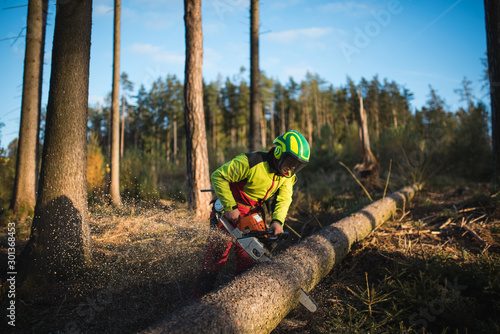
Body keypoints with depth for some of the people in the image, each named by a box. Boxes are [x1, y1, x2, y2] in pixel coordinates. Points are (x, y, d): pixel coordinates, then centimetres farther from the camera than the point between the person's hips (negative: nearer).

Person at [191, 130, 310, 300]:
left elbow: (283, 199, -9)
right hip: (229, 211, -6)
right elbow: (218, 176, -23)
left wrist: (277, 221, -30)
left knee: (248, 260, 8)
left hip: (254, 214, 6)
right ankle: (198, 299, 6)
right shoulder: (251, 163, -28)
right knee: (217, 255, -5)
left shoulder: (288, 176, -5)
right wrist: (230, 207, -25)